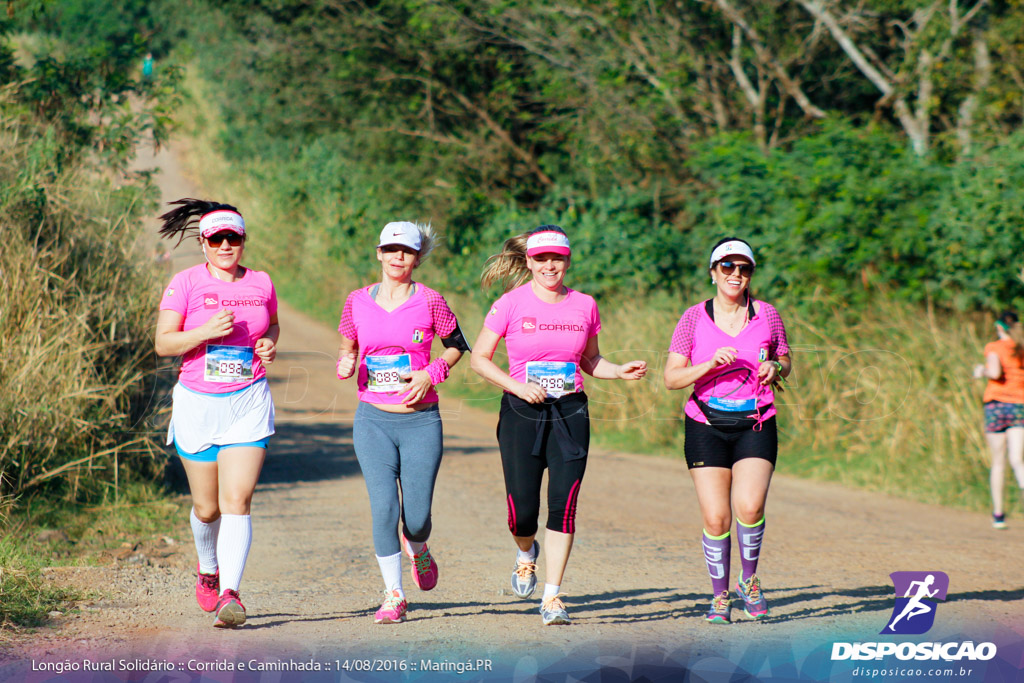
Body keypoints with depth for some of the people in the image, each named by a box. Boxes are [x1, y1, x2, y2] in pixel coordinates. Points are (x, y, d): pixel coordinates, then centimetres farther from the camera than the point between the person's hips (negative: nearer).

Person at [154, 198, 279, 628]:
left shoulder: (260, 284, 5)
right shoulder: (186, 284, -3)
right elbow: (163, 343, -8)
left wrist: (270, 344, 2)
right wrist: (206, 331, -23)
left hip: (248, 403, 0)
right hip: (197, 402, 0)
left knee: (236, 501, -14)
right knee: (206, 508, 9)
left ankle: (230, 594, -17)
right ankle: (208, 568, 39)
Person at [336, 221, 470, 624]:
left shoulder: (430, 302, -2)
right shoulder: (358, 302, 4)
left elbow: (457, 346, 9)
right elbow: (347, 348, 18)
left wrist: (431, 374, -7)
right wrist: (345, 365, -5)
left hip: (421, 421, -1)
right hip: (373, 420, 1)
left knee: (417, 517, -2)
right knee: (383, 507, -10)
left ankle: (417, 548, 36)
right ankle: (394, 596, 3)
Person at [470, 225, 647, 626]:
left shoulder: (584, 306, 6)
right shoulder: (511, 304, -2)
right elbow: (479, 359, 2)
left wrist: (619, 371, -2)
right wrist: (517, 386, -12)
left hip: (570, 413, 2)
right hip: (522, 412, -1)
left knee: (563, 506, -9)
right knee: (522, 508, -3)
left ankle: (552, 597, -1)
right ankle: (526, 553, 34)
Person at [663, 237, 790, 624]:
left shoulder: (767, 315, 5)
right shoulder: (694, 318, 1)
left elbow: (785, 364, 18)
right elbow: (671, 378, -2)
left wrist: (774, 368, -6)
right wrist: (710, 364, -17)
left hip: (755, 426, 0)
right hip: (707, 428, 0)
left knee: (750, 507, -19)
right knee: (715, 518, -6)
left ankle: (749, 580, 7)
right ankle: (719, 596, 14)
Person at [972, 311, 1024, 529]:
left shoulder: (994, 347, -6)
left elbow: (995, 372, -23)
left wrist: (983, 371, -2)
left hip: (996, 404, -2)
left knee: (998, 462, 7)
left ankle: (998, 514, 12)